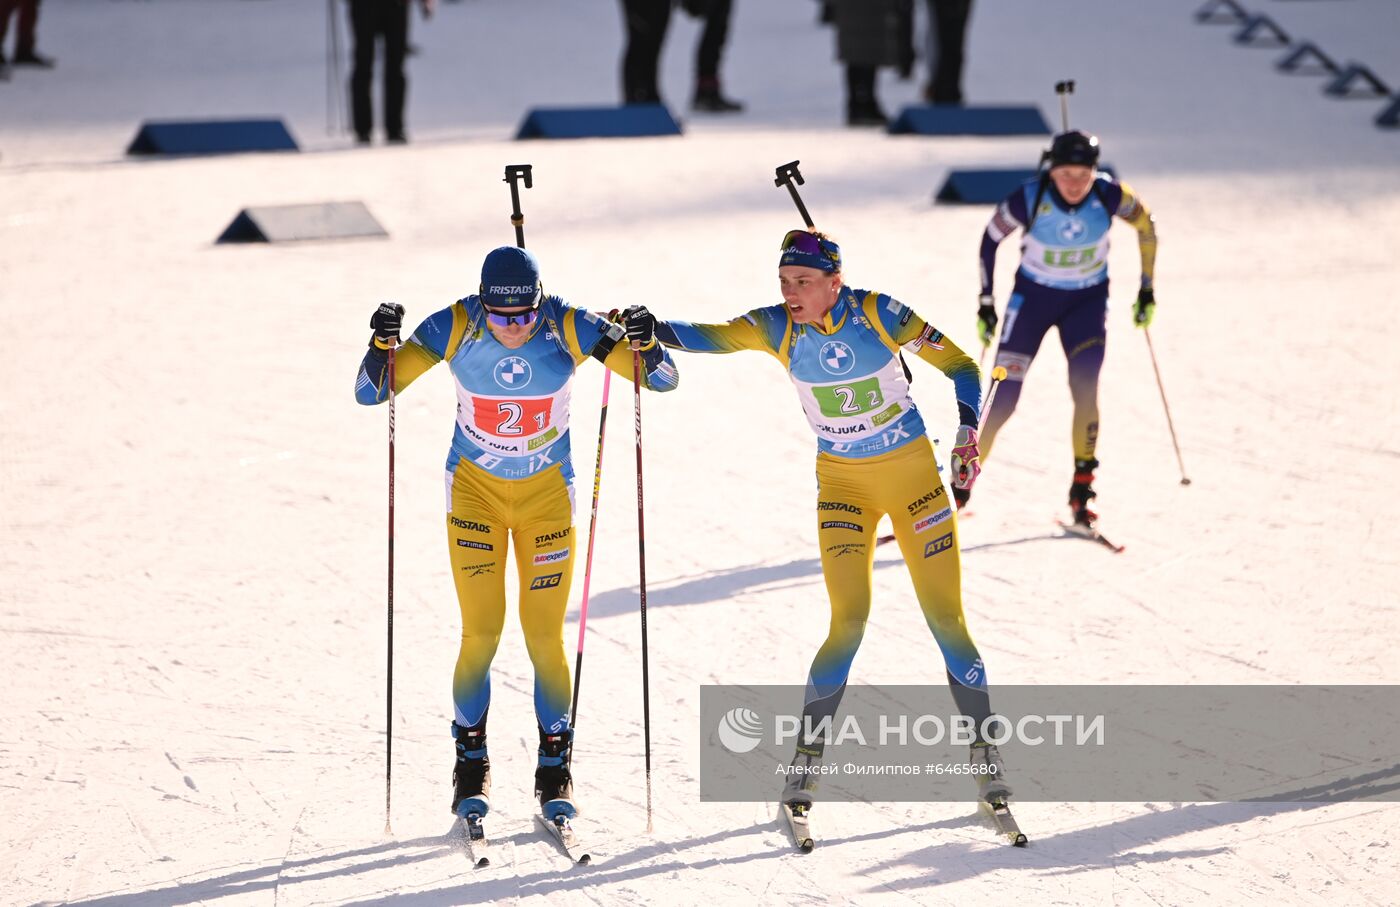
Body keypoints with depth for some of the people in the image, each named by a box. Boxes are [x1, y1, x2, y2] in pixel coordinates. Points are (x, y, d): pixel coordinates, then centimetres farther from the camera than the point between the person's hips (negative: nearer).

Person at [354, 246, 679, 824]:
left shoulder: (568, 328, -20)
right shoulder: (455, 328, -20)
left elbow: (663, 381, -14)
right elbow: (371, 391, -16)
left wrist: (646, 347, -36)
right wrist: (382, 345, -36)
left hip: (547, 494, 0)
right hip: (475, 490, 0)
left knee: (545, 635, -2)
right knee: (481, 633, -6)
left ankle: (555, 767, 14)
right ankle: (471, 763, 13)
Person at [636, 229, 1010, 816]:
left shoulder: (877, 314, -16)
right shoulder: (778, 328, -10)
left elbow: (957, 363, -7)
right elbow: (711, 337, -23)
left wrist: (968, 431, -20)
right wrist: (653, 330, -41)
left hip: (913, 474, -1)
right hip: (842, 482, 1)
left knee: (946, 619, -3)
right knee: (849, 621, -12)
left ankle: (985, 754, 11)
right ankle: (806, 757, 1)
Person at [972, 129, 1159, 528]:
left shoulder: (1109, 195, -21)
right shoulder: (1028, 200, -25)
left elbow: (1146, 225, -1)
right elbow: (990, 239, -7)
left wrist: (1147, 290, 1)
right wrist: (986, 303, -3)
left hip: (1087, 300, 1)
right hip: (1032, 297, -1)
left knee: (1085, 391, -16)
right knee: (1003, 400, -6)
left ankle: (1081, 493, -3)